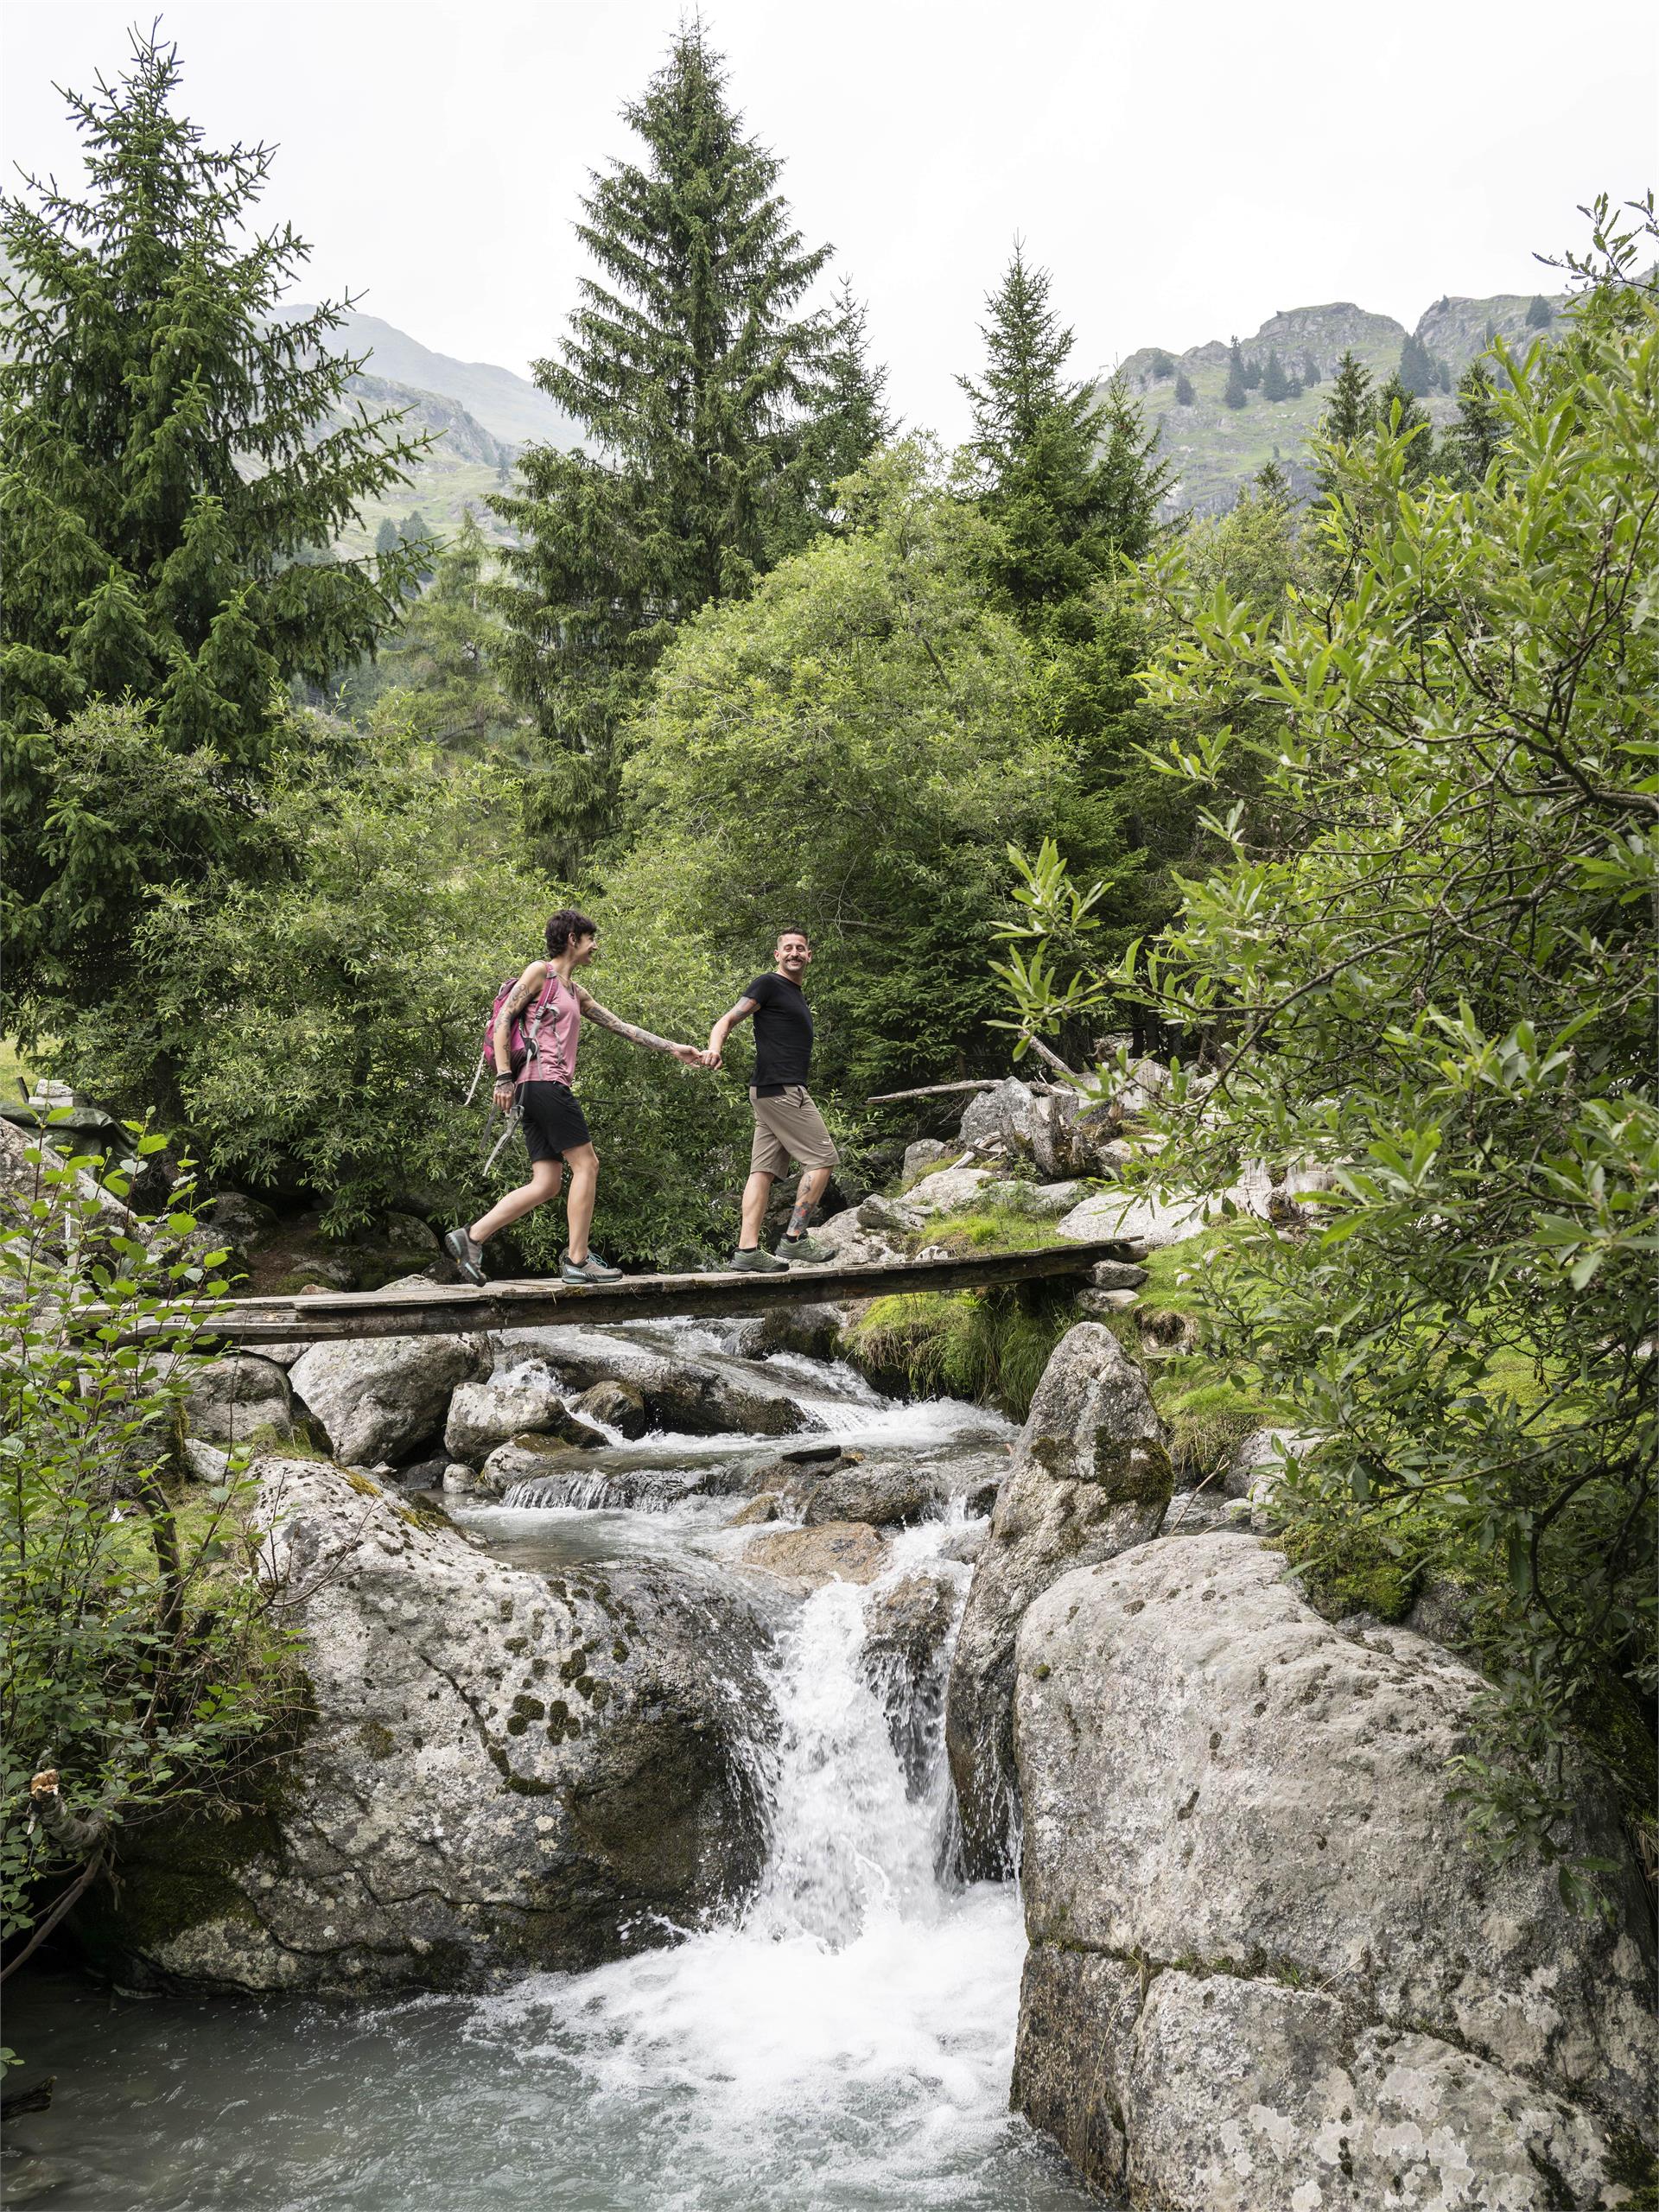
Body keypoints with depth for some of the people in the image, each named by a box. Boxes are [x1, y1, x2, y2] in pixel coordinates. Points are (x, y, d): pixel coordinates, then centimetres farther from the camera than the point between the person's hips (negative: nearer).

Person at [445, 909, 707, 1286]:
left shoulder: (575, 992, 26)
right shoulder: (540, 971, 0)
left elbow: (620, 1026, 26)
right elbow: (503, 1019, -8)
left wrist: (673, 1049, 23)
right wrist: (504, 1077, -16)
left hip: (540, 1091, 9)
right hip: (545, 1082, -9)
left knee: (546, 1184, 2)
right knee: (586, 1164, -7)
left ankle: (470, 1239, -1)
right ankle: (577, 1261, -6)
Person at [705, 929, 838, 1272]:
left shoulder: (797, 996, 24)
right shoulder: (768, 984, -3)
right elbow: (729, 1020, -12)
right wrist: (715, 1048, -30)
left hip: (783, 1092, 9)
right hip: (780, 1089, -9)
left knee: (764, 1170, 2)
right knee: (822, 1158, -9)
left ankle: (747, 1249, -1)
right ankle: (794, 1240, -9)